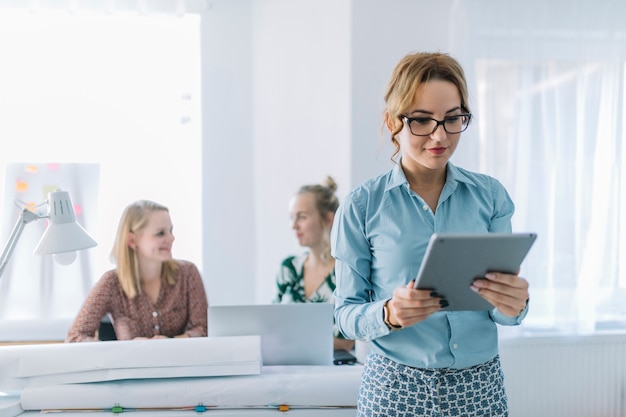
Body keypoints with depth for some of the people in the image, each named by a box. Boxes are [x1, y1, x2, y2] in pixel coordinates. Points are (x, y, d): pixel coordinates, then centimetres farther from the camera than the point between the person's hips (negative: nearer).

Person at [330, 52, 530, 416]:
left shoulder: (490, 195, -1)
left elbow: (504, 309, 1)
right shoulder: (361, 207, -6)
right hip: (395, 387, -2)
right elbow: (347, 313, -4)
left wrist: (514, 305, -22)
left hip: (480, 385, 2)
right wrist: (388, 314, -24)